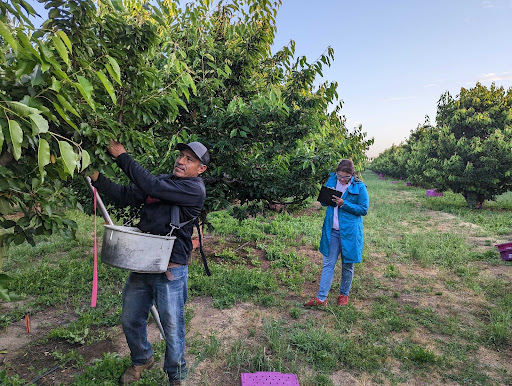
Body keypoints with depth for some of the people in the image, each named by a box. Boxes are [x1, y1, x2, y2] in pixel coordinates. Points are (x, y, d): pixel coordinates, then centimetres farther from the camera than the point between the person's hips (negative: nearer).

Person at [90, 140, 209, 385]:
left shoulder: (195, 189, -14)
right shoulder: (163, 181, 9)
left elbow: (151, 186, -22)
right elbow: (127, 196, 6)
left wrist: (122, 156, -15)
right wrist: (96, 178, -5)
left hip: (170, 270, -7)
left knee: (172, 328, 8)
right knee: (130, 321, 21)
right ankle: (141, 360, 49)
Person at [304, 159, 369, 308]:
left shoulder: (359, 187, -8)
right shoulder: (332, 180, 3)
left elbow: (363, 209, -8)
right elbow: (323, 201, 13)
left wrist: (344, 204, -19)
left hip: (349, 232, -3)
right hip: (332, 231, 3)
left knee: (347, 265, 12)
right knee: (328, 264, 5)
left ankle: (344, 294, 32)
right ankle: (321, 298, 10)